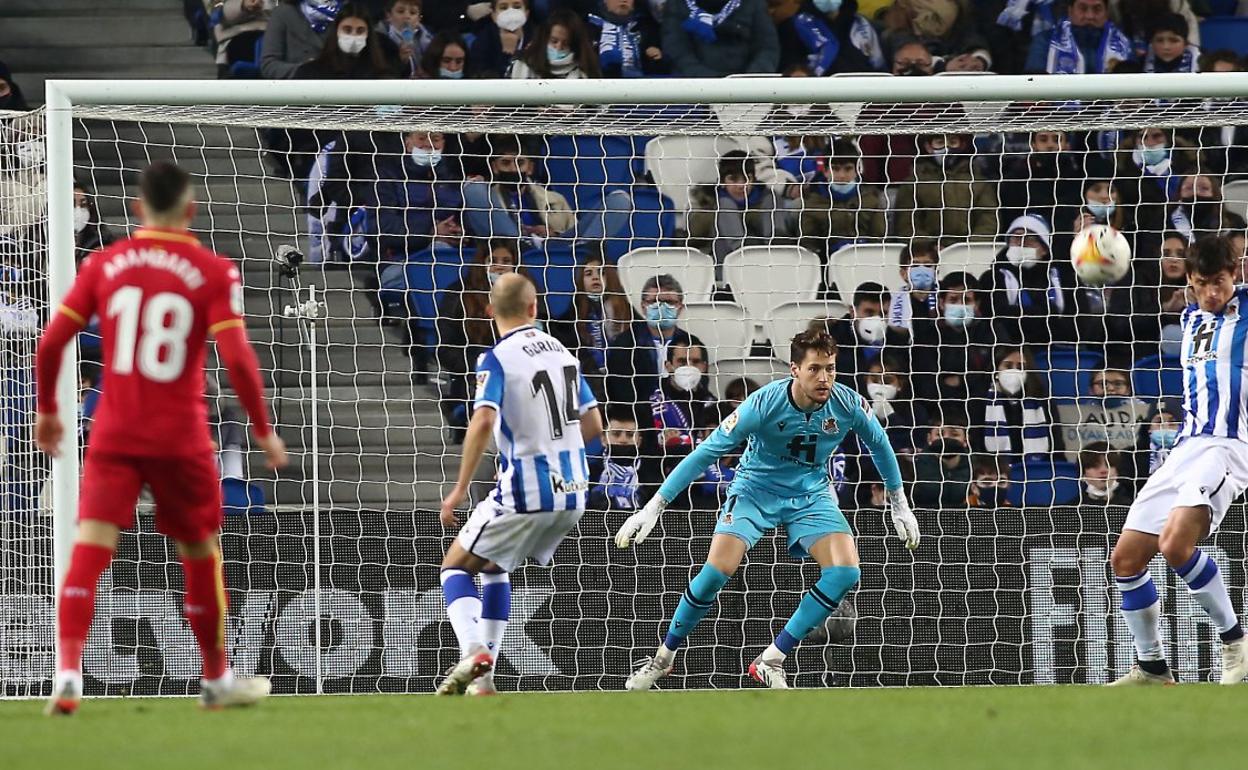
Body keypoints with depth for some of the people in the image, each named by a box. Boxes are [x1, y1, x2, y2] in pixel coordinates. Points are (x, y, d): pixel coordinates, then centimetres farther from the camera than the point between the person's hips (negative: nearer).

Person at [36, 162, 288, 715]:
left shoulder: (104, 264, 3)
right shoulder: (212, 272, -4)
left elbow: (51, 342, 1)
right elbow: (236, 358, -13)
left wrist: (47, 409, 16)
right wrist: (263, 430, -2)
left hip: (112, 437, 1)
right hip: (181, 440, -1)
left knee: (88, 552, -5)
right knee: (201, 555, 16)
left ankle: (68, 675, -22)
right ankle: (217, 680, 29)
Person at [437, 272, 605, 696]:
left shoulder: (496, 359, -11)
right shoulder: (562, 351, 9)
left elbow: (483, 423, -25)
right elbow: (593, 426, 13)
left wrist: (460, 489, -18)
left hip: (524, 494, -7)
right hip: (572, 492, 7)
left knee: (456, 567, 7)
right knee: (494, 567, 24)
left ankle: (473, 651, -19)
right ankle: (484, 680, 17)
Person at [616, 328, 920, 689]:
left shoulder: (848, 405, -18)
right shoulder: (764, 405, -27)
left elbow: (879, 446, 4)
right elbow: (706, 452, -23)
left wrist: (900, 507, 13)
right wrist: (654, 507, -25)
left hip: (811, 496, 3)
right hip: (756, 488, -3)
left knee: (845, 572, -19)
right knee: (717, 570, -22)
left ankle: (771, 660, -8)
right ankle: (663, 657, 1)